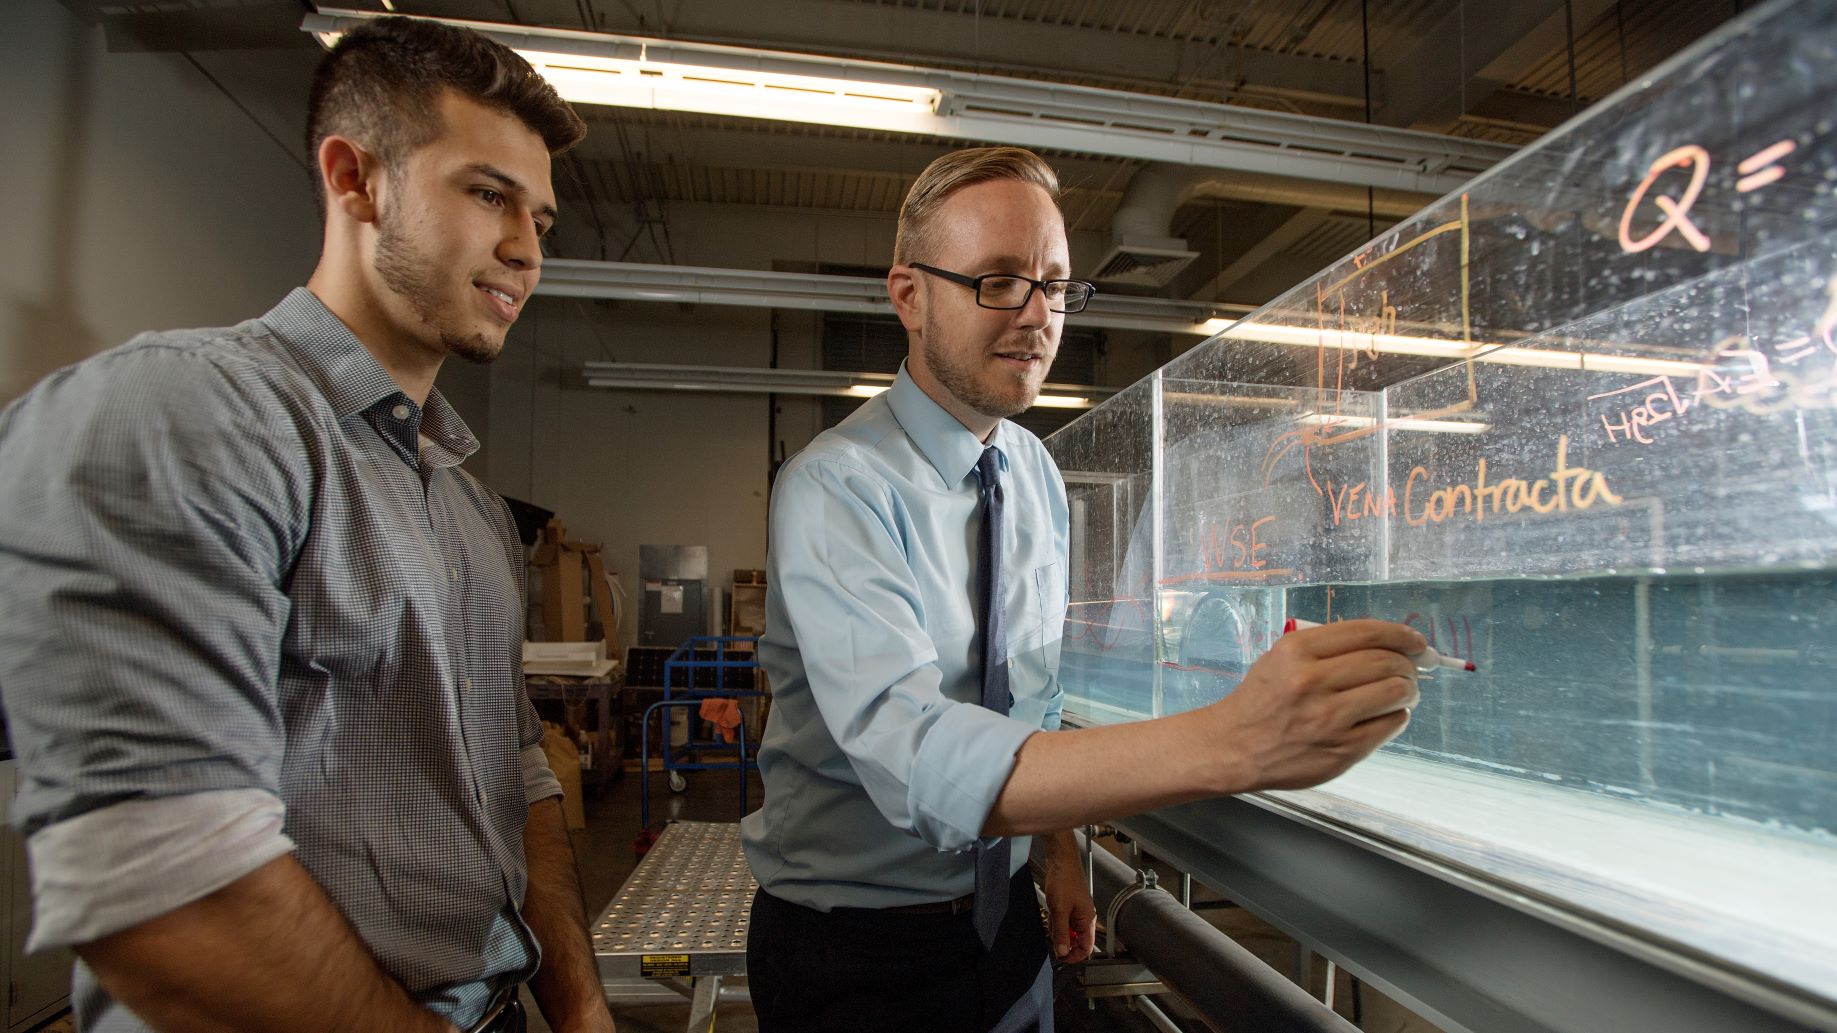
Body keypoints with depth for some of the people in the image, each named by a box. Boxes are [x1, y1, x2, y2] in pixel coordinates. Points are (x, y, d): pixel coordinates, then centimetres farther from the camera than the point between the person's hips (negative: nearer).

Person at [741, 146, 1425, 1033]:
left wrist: (1059, 850, 5)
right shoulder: (836, 488, -24)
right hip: (853, 957, -5)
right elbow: (912, 753, -37)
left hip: (1001, 919, 6)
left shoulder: (1036, 473, 0)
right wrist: (1232, 743, -46)